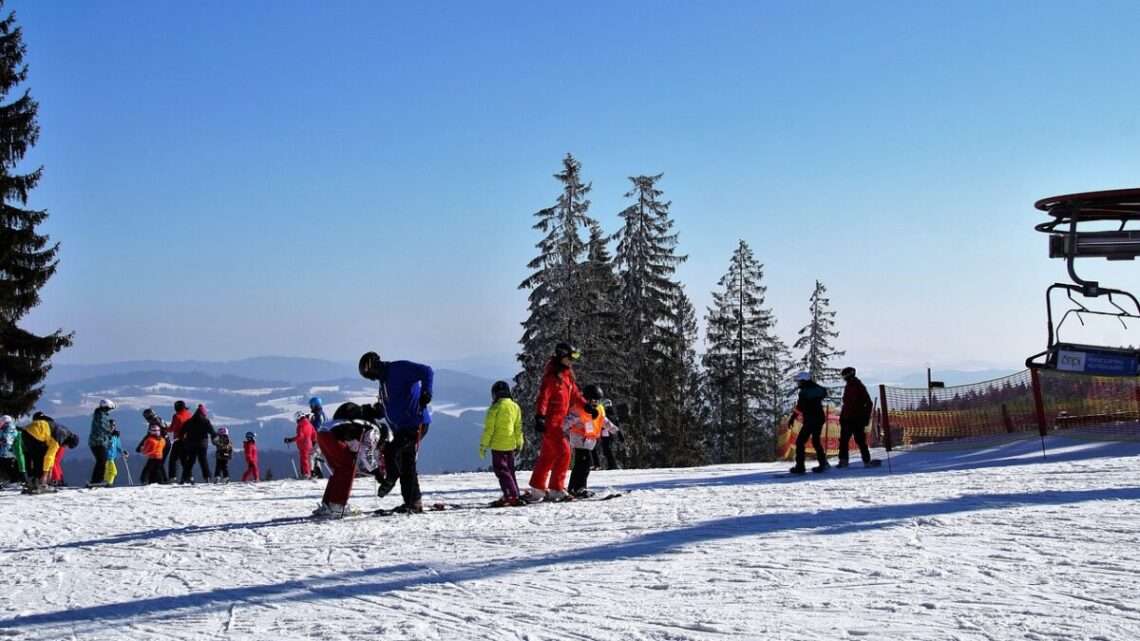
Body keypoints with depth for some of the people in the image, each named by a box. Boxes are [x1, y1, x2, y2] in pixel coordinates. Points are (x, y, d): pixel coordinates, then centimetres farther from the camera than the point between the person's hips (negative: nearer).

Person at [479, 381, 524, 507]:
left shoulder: (495, 408, -12)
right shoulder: (515, 407, 6)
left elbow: (489, 429, -12)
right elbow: (518, 427, 12)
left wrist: (483, 445, -5)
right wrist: (519, 443, 22)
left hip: (498, 445, -6)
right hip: (511, 444, 7)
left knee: (501, 470, -4)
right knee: (510, 470, 16)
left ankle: (511, 495, -14)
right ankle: (514, 495, 18)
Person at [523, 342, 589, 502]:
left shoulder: (567, 375, 15)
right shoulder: (552, 376, -13)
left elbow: (574, 394, 25)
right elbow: (543, 397, -21)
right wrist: (539, 417, -30)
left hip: (558, 422, 9)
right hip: (550, 421, -9)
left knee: (548, 455, 12)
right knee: (563, 453, -12)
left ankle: (537, 489, 19)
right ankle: (555, 489, -8)